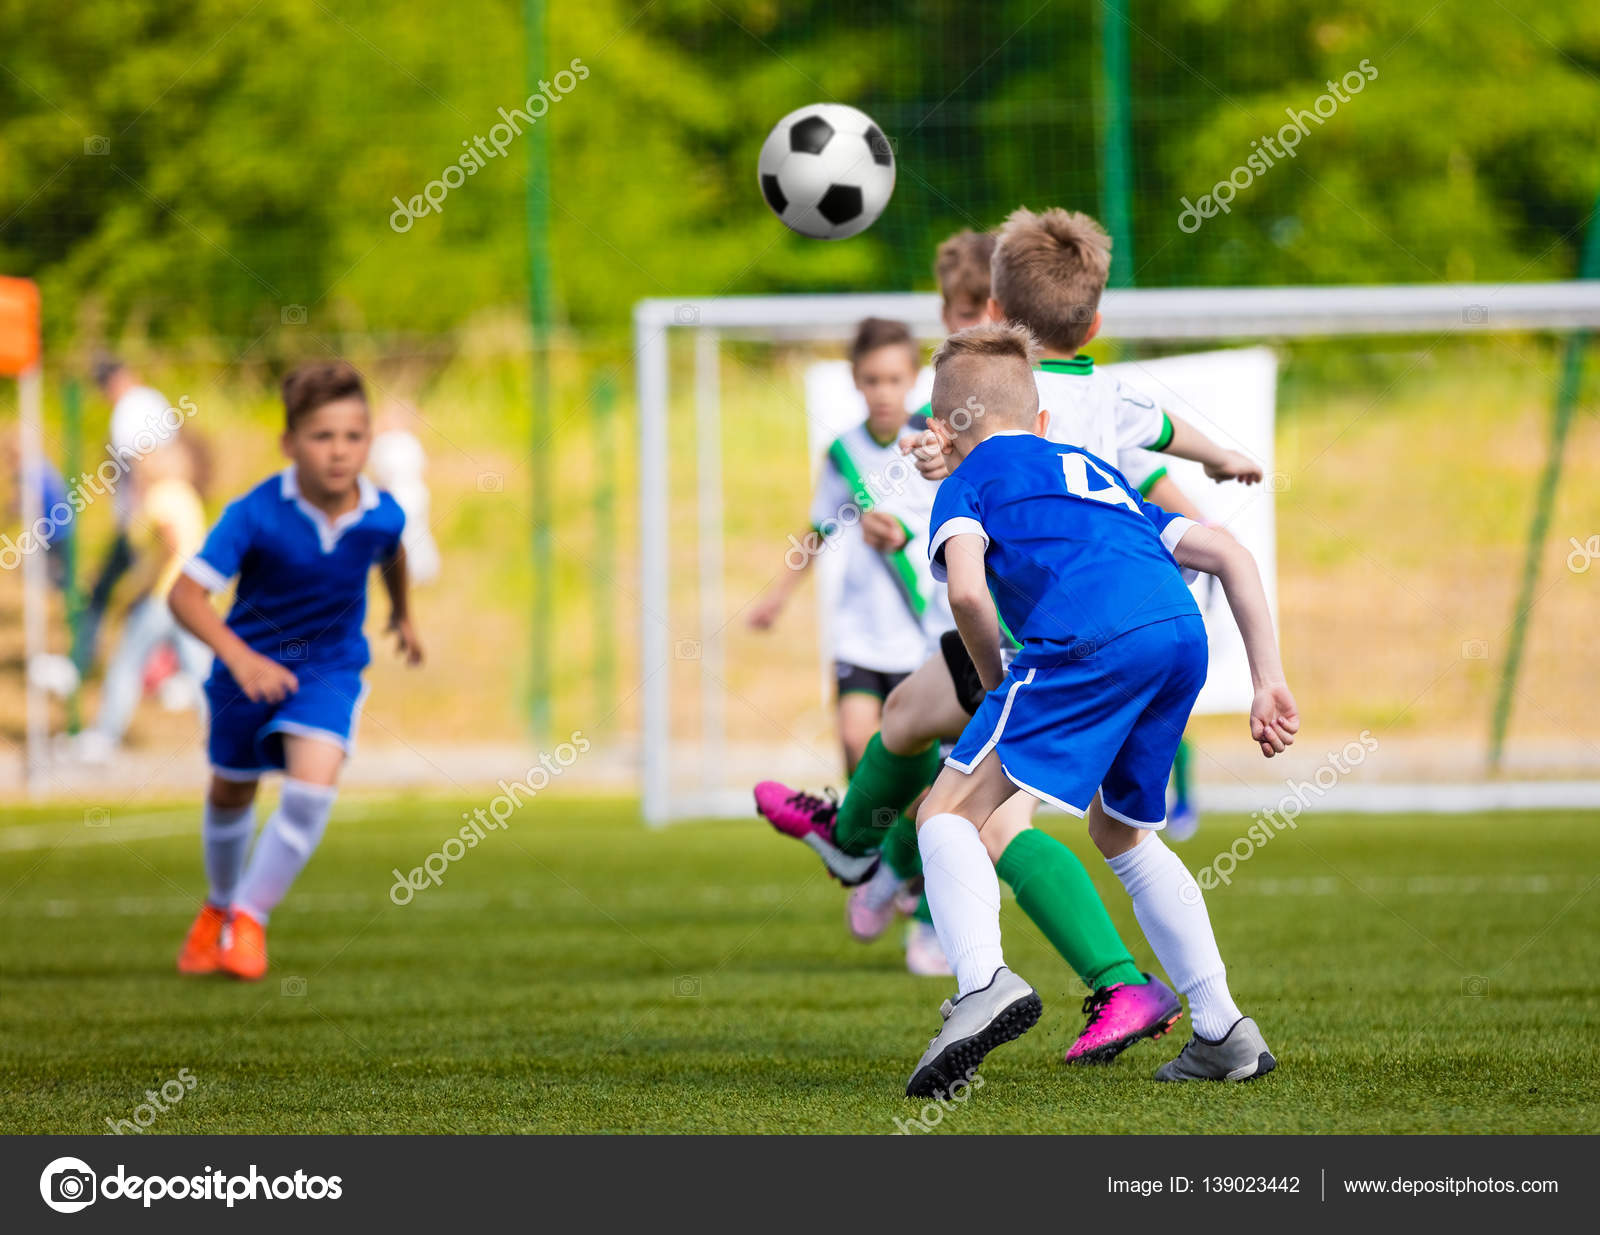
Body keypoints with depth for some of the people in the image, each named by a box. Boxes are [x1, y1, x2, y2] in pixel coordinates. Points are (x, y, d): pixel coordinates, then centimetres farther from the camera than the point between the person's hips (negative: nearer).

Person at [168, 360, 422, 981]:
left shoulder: (382, 515, -17)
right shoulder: (256, 515, -28)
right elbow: (186, 592, -30)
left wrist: (402, 613, 28)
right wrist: (239, 657, -42)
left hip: (330, 667, 1)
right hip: (250, 663, -1)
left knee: (314, 784, -22)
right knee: (231, 792, 18)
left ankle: (249, 917, -6)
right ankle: (219, 906, 46)